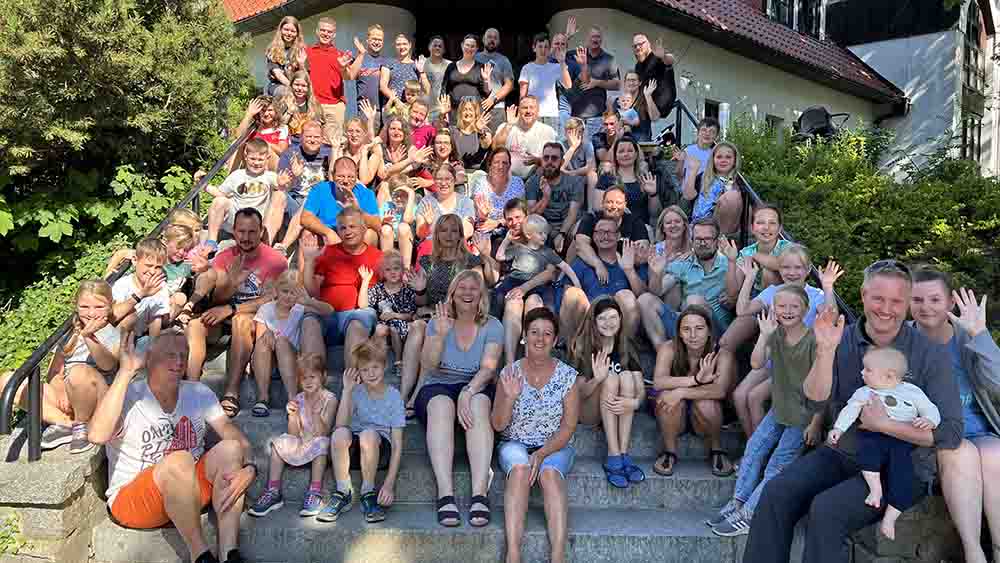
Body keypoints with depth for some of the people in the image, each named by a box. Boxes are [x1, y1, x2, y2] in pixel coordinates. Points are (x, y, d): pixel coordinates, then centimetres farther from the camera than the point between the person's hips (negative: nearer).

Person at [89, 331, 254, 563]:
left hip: (192, 489, 5)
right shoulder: (129, 396, -11)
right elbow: (97, 435, -33)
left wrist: (248, 468, -29)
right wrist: (125, 372, -30)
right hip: (130, 500, -5)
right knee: (179, 461, -34)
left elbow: (237, 437, -7)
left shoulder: (199, 393, 3)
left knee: (230, 448, -21)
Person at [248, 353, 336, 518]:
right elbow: (294, 434, -3)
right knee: (279, 441, -16)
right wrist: (293, 415, -19)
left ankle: (315, 493, -29)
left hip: (319, 447, -5)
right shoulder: (298, 399, 0)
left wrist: (316, 414, -33)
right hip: (301, 446, 5)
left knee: (320, 443, -34)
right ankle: (273, 492, -13)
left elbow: (323, 433, -19)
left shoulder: (329, 399, -11)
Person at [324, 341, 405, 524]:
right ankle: (343, 493, -13)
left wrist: (389, 484, -16)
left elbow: (397, 444, -7)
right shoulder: (356, 392, 4)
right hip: (354, 449, 2)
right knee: (340, 434, -30)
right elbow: (341, 424, -13)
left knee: (369, 434, -35)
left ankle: (368, 493, -15)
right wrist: (347, 390, -15)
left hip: (380, 450, -2)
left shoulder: (393, 395, -3)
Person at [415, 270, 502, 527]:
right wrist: (440, 335, -21)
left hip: (476, 388, 0)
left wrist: (468, 392, -28)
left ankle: (479, 493, -41)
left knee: (478, 404, -35)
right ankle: (445, 493, -42)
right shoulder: (437, 322, 6)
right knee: (441, 406, -34)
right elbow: (428, 366, -6)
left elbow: (488, 368, -10)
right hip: (438, 387, 0)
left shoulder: (492, 326, 4)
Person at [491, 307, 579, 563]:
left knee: (550, 474, -32)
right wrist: (510, 397, -21)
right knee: (520, 469, -33)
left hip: (555, 446, 0)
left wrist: (541, 454, -18)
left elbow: (568, 427, -4)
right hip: (515, 444, 0)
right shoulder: (510, 373, -2)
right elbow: (498, 425, -2)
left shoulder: (567, 376, -3)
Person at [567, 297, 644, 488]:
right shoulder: (582, 347, -8)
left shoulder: (626, 348, 2)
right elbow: (578, 392, -14)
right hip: (587, 412, -3)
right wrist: (597, 380, -36)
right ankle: (613, 457, -34)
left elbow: (640, 388, -7)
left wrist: (634, 402, -31)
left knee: (627, 376, -25)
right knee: (610, 377, -28)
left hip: (618, 412, 3)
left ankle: (624, 454, -29)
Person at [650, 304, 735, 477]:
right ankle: (669, 451, -7)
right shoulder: (669, 349, -16)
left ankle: (716, 449, -2)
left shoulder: (721, 354, -16)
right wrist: (695, 380, -45)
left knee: (705, 403, -32)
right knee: (668, 395, -31)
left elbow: (720, 390, -33)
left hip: (704, 418, 0)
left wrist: (682, 392, -42)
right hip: (674, 415, 0)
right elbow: (658, 382, -32)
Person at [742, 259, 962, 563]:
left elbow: (950, 434, -11)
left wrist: (884, 423, -18)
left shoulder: (930, 354, -8)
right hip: (842, 454, 4)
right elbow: (815, 396, -13)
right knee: (776, 493, -18)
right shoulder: (841, 339, 0)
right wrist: (826, 350, -27)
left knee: (826, 509, -27)